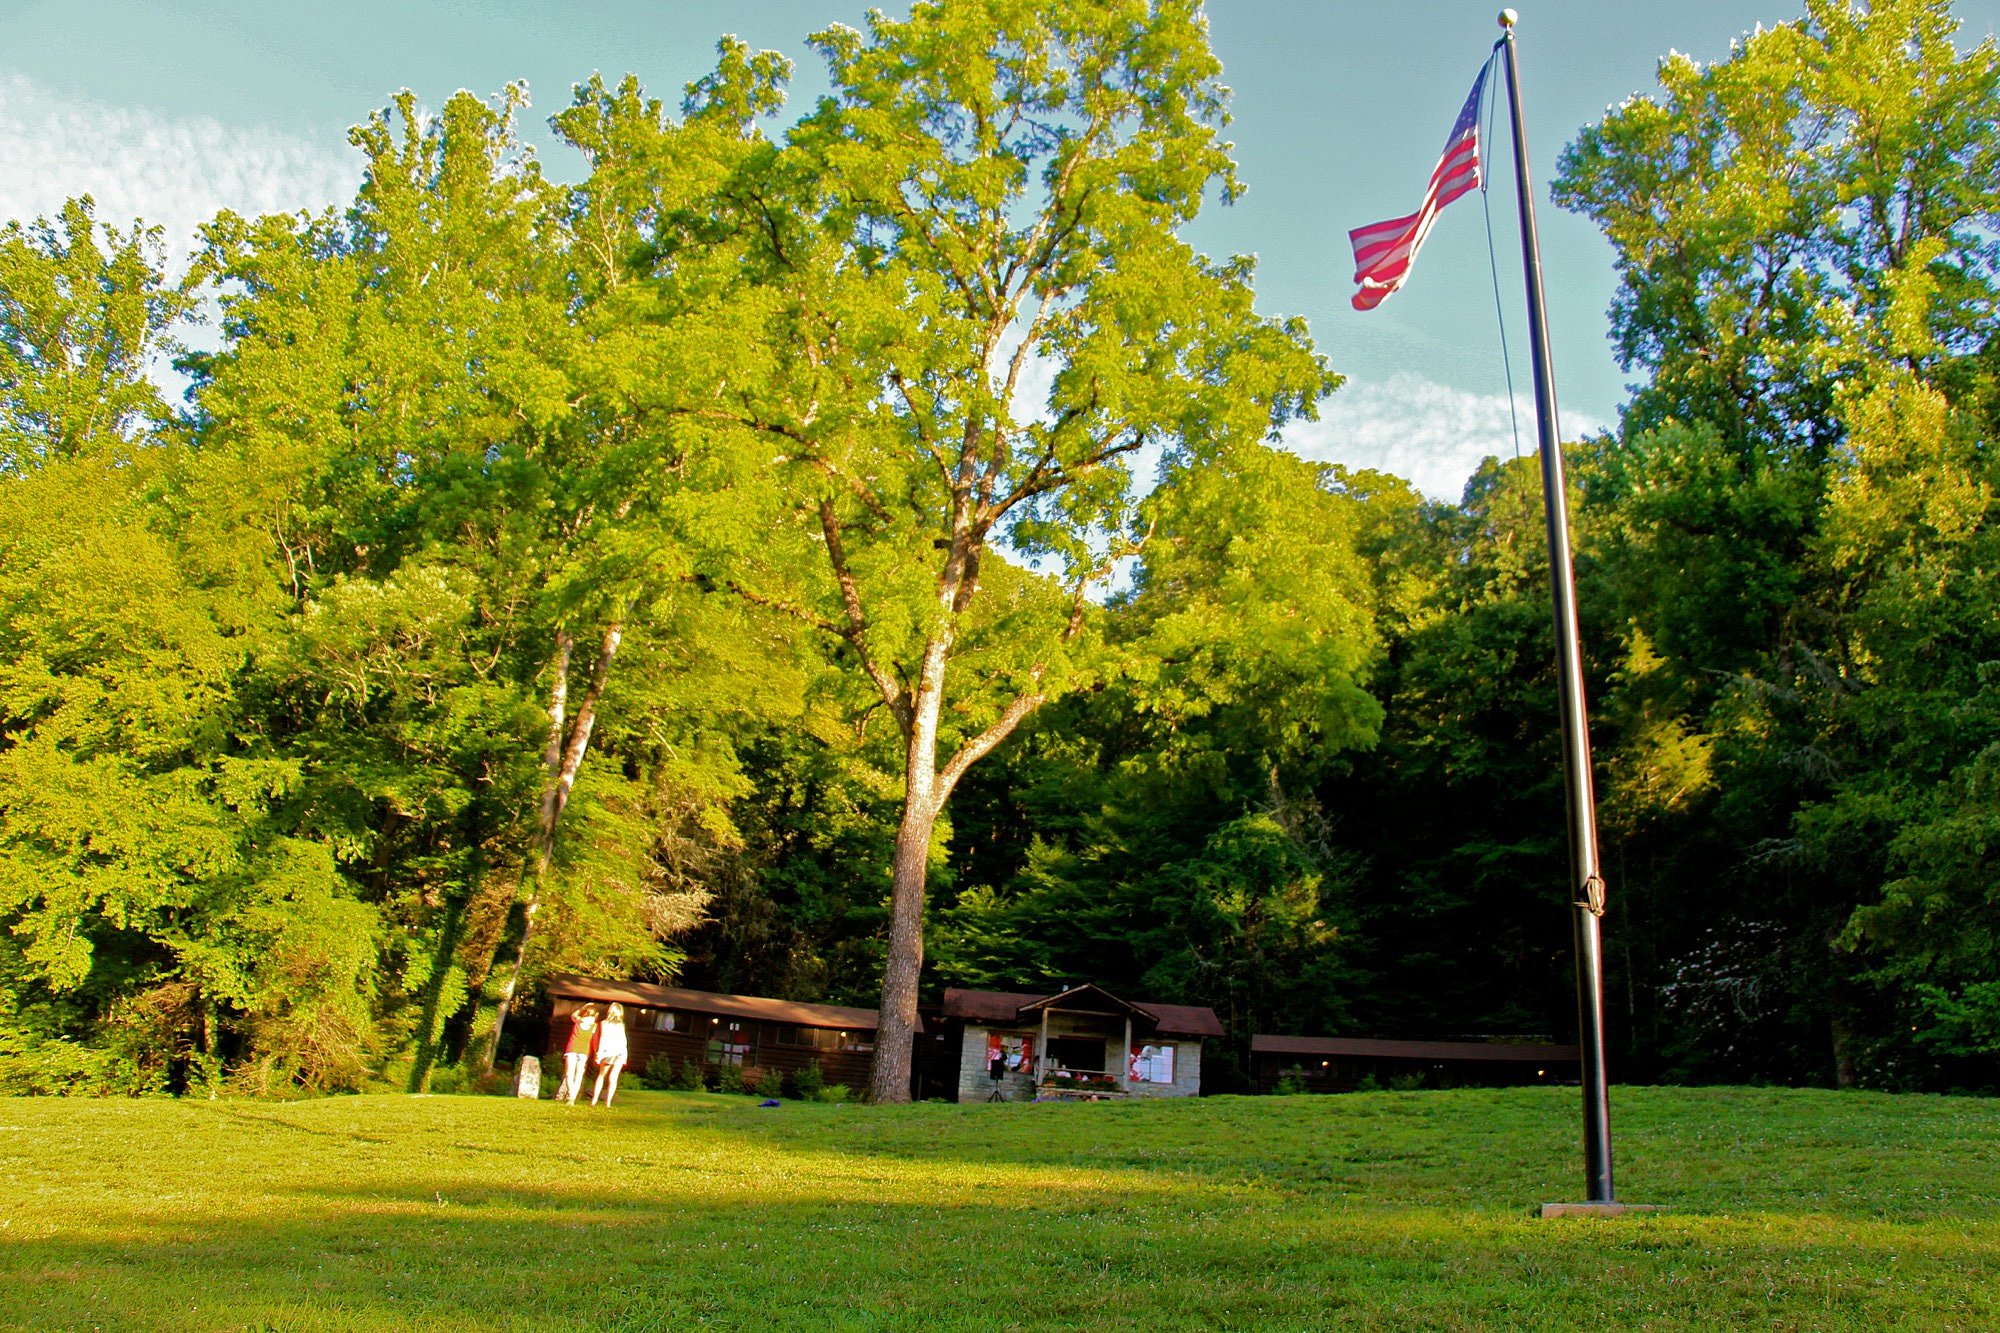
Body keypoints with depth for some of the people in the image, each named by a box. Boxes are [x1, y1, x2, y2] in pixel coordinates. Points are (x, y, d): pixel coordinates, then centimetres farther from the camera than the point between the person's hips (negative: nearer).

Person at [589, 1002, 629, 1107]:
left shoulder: (604, 1023, 7)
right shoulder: (621, 1025, 16)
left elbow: (603, 1038, -1)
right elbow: (624, 1040, 12)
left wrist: (599, 1053, -2)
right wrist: (625, 1055, 15)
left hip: (608, 1052, -2)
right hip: (620, 1052, 2)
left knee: (601, 1076, 14)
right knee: (613, 1078, 0)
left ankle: (594, 1100, 11)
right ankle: (608, 1102, -6)